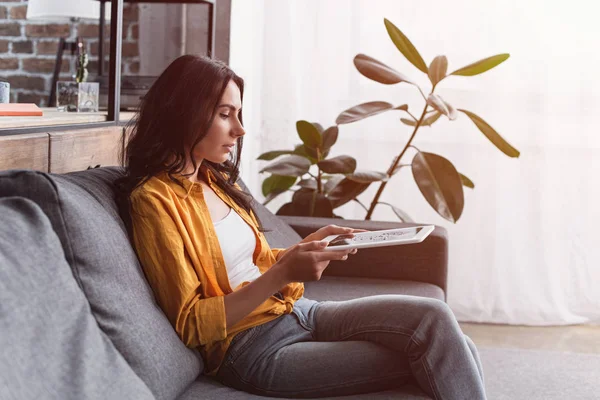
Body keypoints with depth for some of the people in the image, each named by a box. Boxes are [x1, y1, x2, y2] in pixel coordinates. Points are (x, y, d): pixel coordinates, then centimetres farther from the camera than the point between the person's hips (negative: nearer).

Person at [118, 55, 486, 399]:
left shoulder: (213, 180, 13)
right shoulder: (154, 199, -12)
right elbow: (191, 324, -15)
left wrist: (306, 247, 1)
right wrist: (283, 274, -21)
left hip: (297, 313, 8)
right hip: (256, 350, -8)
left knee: (435, 320, -16)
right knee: (439, 353, -17)